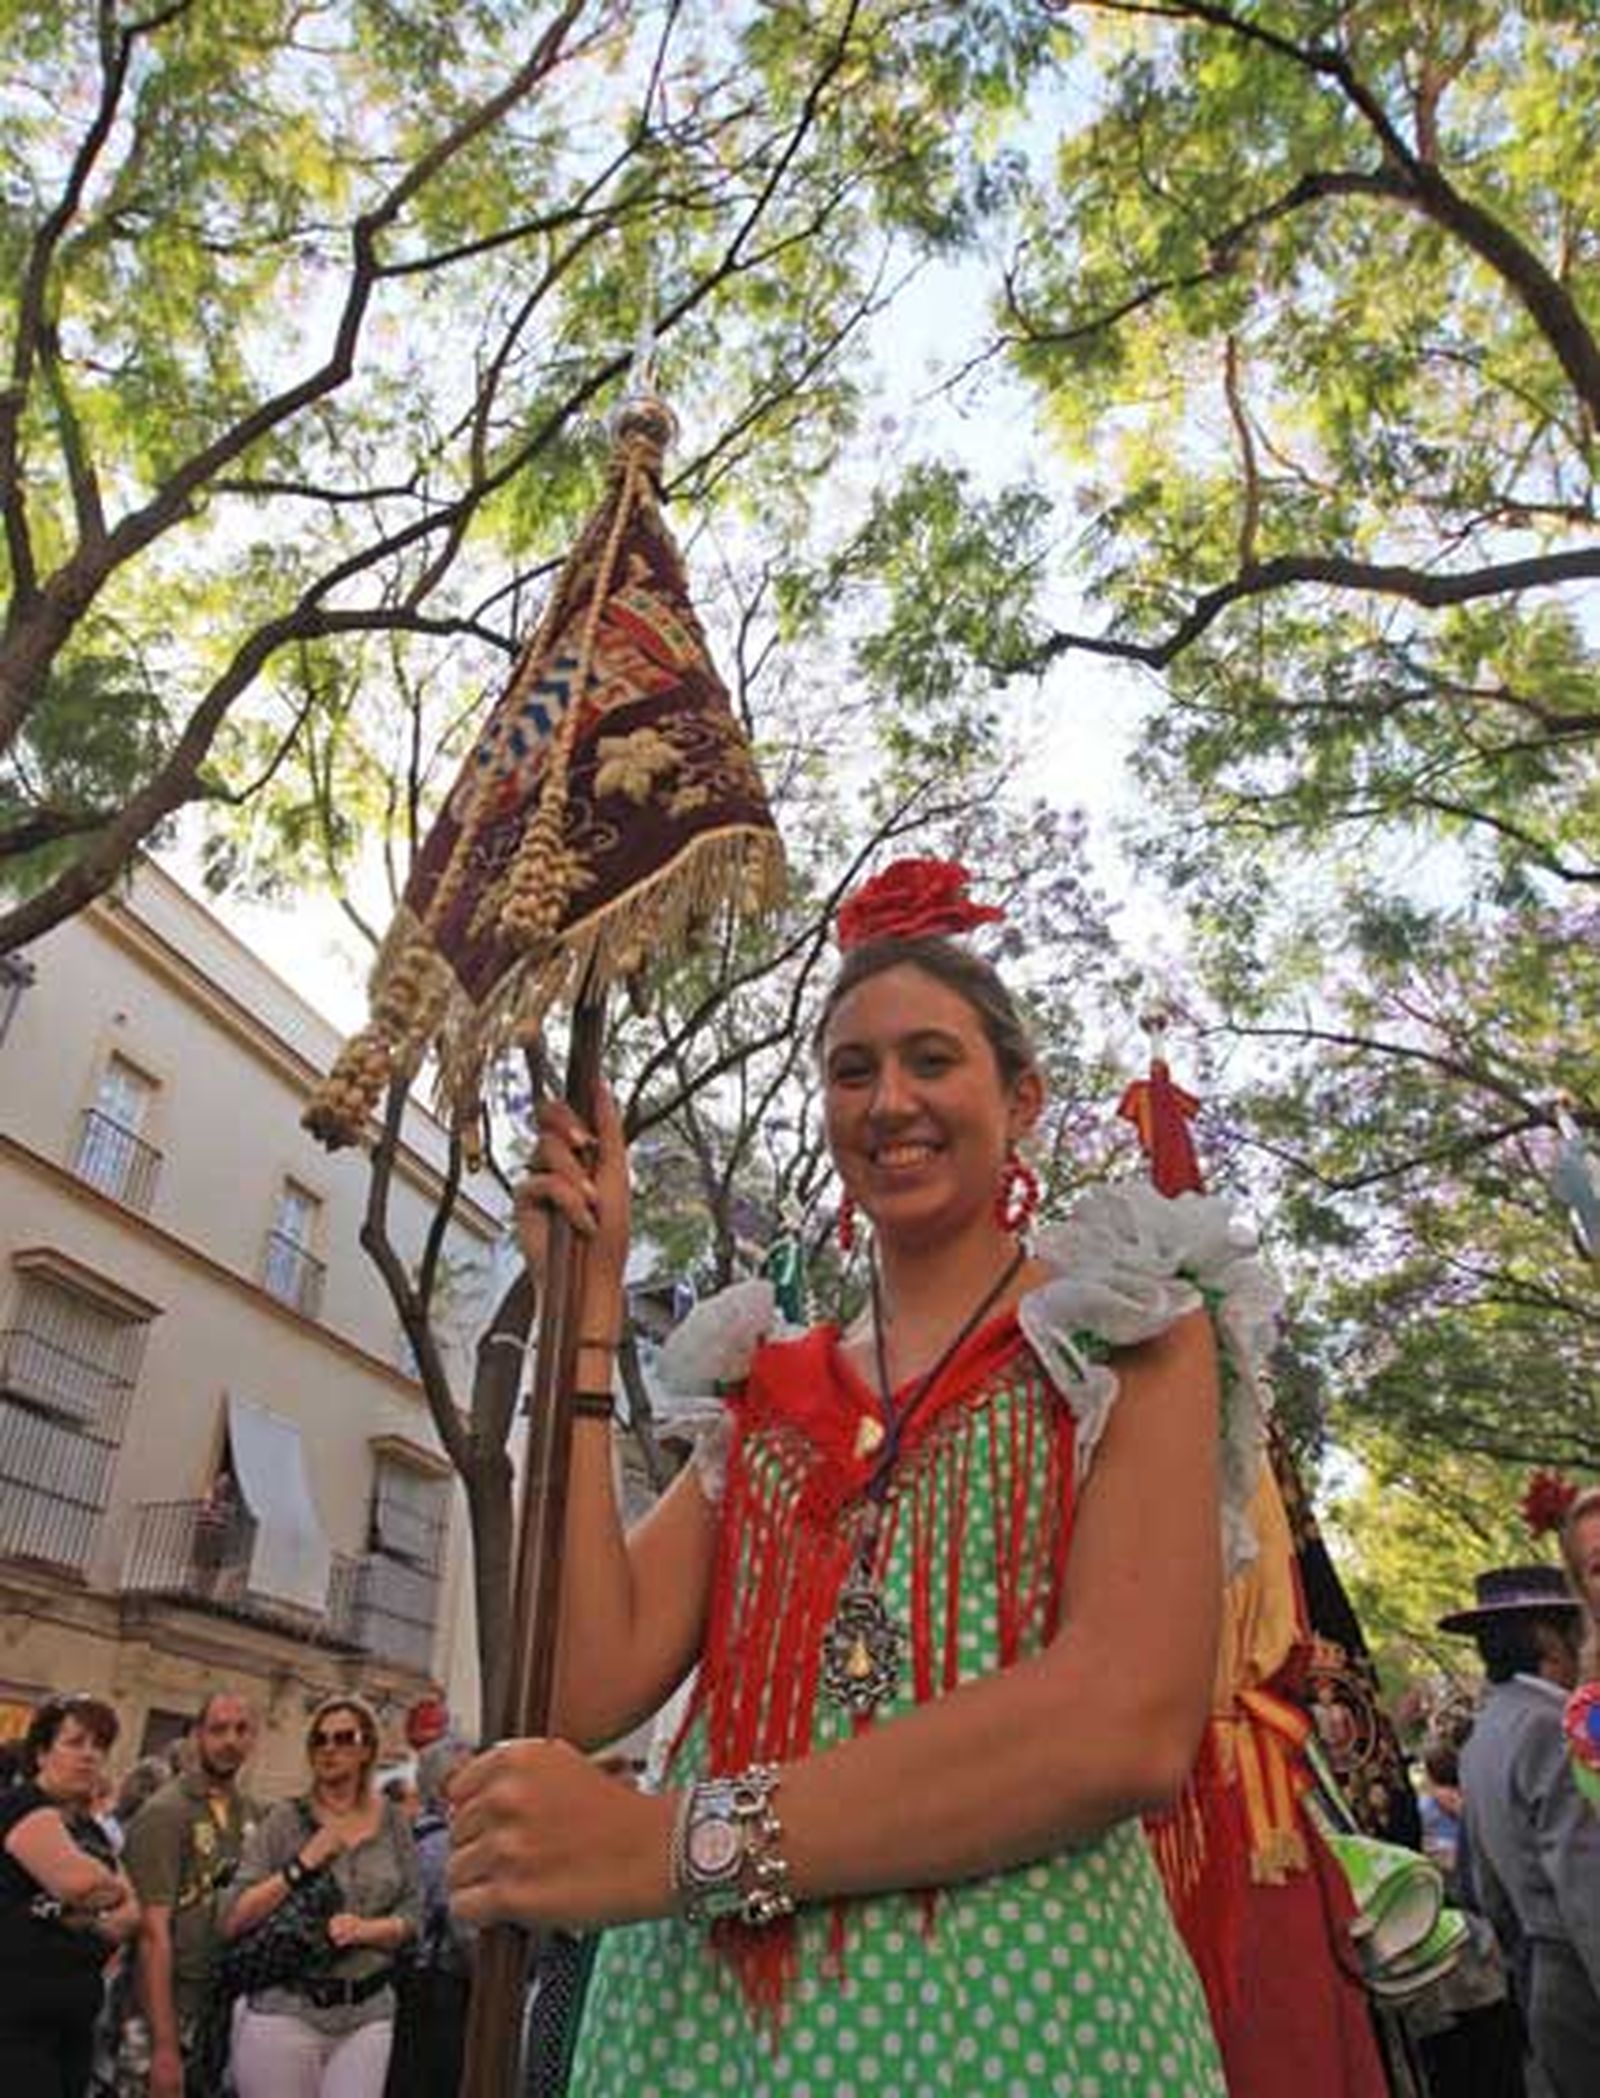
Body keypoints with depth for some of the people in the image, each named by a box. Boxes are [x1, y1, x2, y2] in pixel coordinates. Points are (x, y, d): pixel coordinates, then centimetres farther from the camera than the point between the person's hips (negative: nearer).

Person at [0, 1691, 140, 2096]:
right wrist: (116, 1890, -4)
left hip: (76, 2015, 8)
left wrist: (90, 1920, -9)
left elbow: (131, 1913, 12)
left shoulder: (93, 1831, 16)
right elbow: (76, 1879, -25)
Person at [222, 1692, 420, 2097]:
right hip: (285, 2011, -1)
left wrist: (365, 1929, -14)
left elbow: (412, 1915, 4)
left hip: (368, 2015, 2)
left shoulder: (393, 1822, 4)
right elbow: (232, 1921, -7)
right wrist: (302, 1865, -16)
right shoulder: (283, 1819, -3)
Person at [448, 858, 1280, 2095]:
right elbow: (584, 1691, -4)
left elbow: (1135, 1725, -18)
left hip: (1010, 1996, -3)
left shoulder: (1123, 1339, -2)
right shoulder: (768, 1390, 10)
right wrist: (587, 1311, -3)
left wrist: (687, 1839, -23)